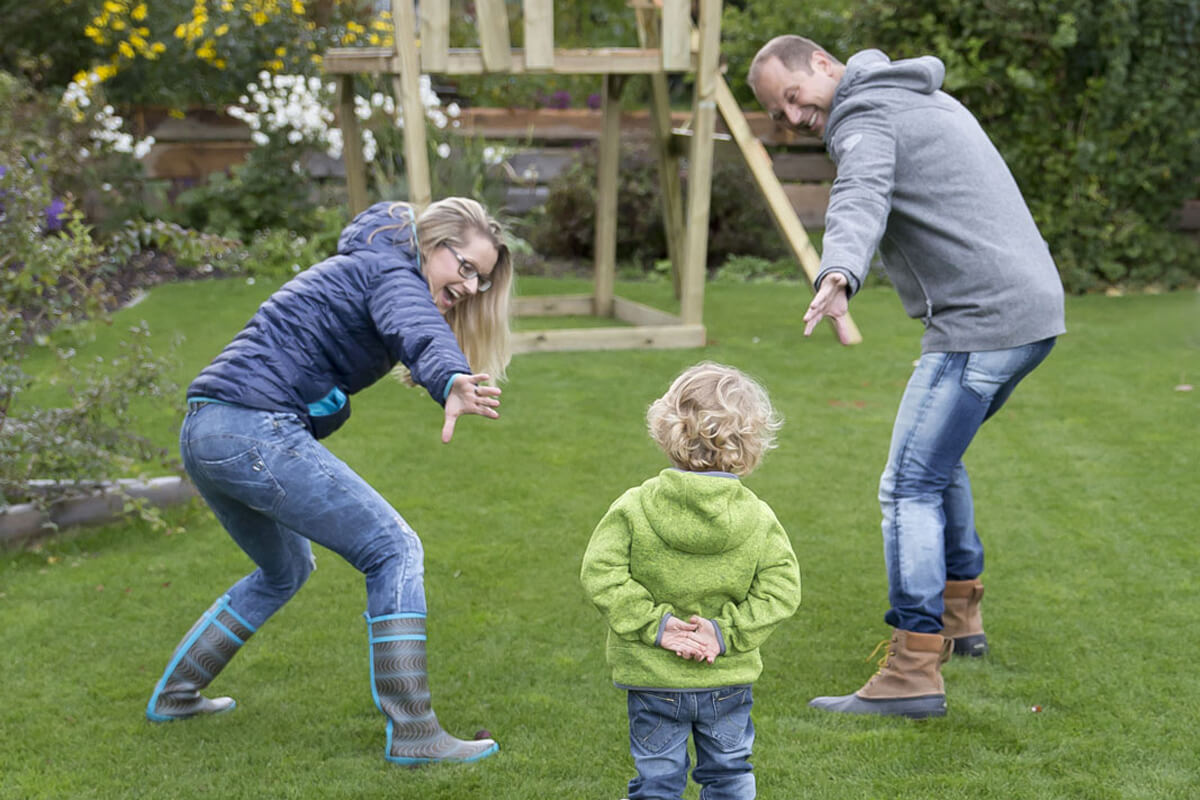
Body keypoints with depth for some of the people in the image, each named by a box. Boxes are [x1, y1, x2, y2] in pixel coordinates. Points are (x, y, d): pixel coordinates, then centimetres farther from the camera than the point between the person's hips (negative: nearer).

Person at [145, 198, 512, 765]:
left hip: (203, 434, 10)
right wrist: (451, 383, -48)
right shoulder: (391, 272, -7)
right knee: (395, 552, -7)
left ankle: (173, 696, 35)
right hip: (255, 430, -10)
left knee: (285, 570, 29)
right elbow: (421, 332, -29)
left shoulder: (360, 269, 25)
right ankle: (413, 734, -8)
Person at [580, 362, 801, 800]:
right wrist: (726, 631, -12)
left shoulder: (633, 508, -12)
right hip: (729, 681, 1)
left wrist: (653, 624, -14)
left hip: (652, 679, -1)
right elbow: (779, 591, -13)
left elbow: (601, 574, -17)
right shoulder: (758, 518, -9)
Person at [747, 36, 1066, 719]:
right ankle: (959, 615, 34)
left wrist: (838, 278, -50)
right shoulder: (927, 97, 21)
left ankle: (915, 671, -11)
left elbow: (861, 200, -33)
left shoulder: (865, 119, -10)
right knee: (939, 456, 25)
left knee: (911, 487, -10)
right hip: (1035, 305, 10)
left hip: (982, 321, -10)